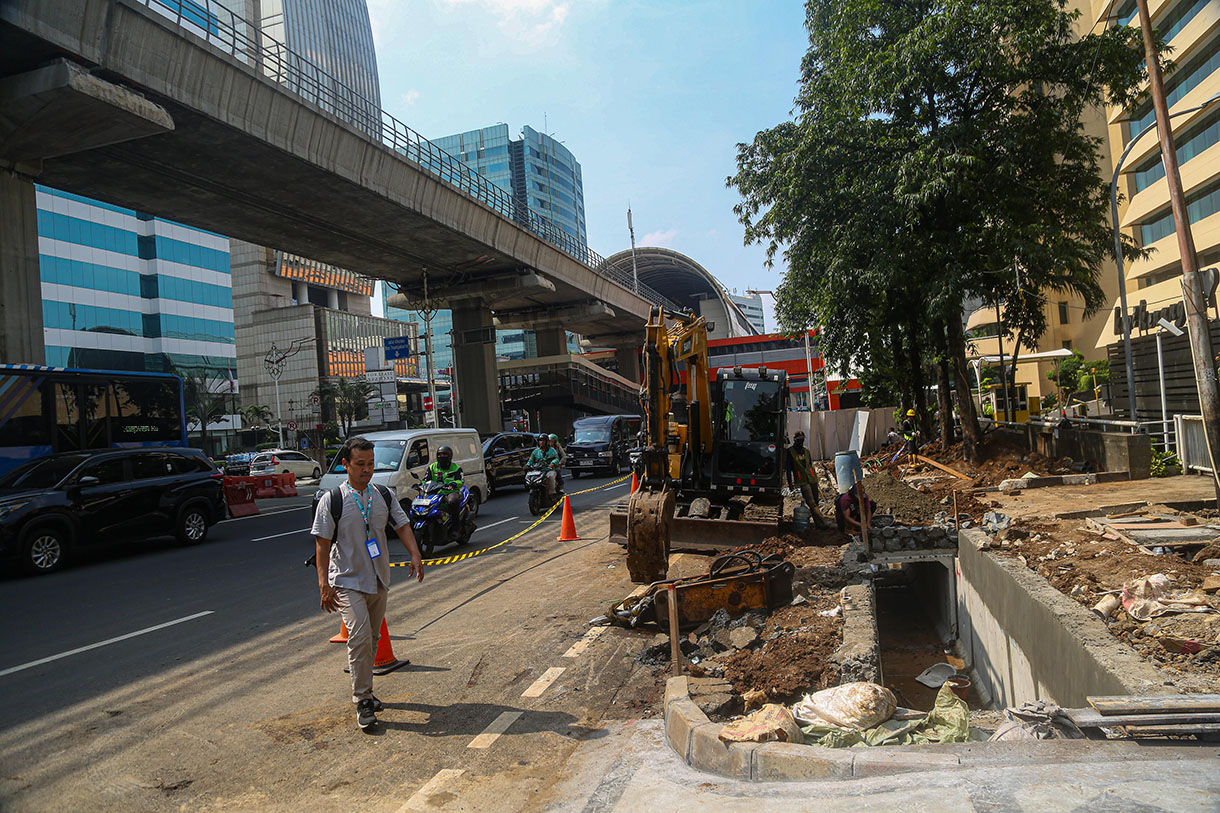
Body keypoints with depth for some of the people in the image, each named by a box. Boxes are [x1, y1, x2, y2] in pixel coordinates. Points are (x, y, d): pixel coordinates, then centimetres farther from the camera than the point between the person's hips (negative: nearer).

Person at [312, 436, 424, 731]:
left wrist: (415, 555, -11)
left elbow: (402, 526, 6)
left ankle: (364, 690, 31)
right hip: (347, 582, -5)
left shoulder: (383, 495, 5)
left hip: (379, 580, 5)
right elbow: (322, 543, -7)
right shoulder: (332, 500, -8)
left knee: (372, 639, 14)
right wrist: (324, 584, -13)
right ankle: (362, 701, -6)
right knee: (359, 636, -15)